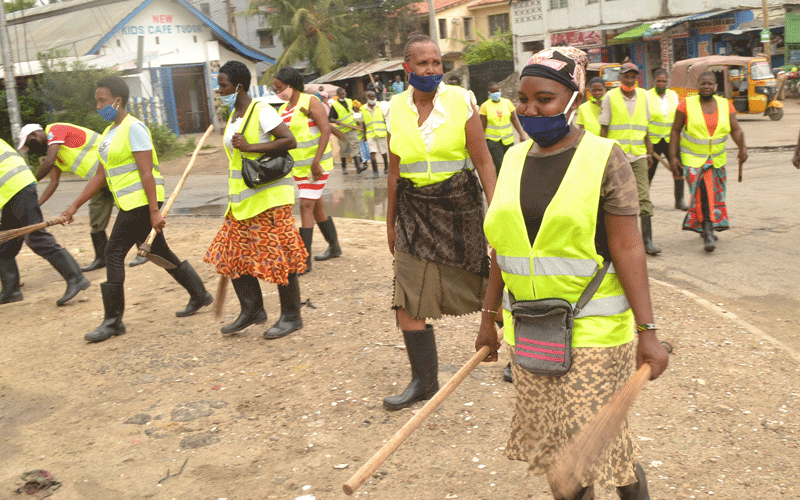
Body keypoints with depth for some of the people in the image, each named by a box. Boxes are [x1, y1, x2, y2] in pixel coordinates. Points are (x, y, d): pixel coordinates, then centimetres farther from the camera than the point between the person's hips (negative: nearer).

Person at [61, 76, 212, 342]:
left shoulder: (134, 128, -13)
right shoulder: (109, 132, 16)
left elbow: (147, 173, -18)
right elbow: (101, 175, 18)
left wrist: (154, 212, -21)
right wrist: (75, 205, 16)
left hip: (141, 202, -9)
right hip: (130, 203, 9)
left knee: (114, 253, -7)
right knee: (158, 252, 14)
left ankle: (113, 320, 1)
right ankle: (199, 295, 26)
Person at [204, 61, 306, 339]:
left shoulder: (261, 111, -10)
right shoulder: (233, 116, 16)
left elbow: (290, 141, -19)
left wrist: (250, 147, -21)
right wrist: (234, 199, 23)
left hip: (270, 197, -9)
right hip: (242, 200, 9)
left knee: (277, 257, -4)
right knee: (233, 254, 8)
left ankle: (291, 317, 9)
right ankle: (252, 311, 21)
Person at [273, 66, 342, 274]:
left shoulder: (310, 102, -10)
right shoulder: (283, 110, 13)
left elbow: (325, 131, -17)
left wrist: (316, 162, -24)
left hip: (316, 165, -8)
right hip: (298, 167, 8)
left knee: (306, 207, -13)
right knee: (317, 207, 15)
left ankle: (305, 260, -12)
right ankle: (334, 247, 31)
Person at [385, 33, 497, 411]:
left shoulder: (461, 101, -6)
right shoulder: (396, 109, 3)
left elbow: (482, 160, -6)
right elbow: (394, 171, 10)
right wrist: (390, 221, 14)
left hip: (458, 202, -3)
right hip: (414, 208, 3)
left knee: (484, 286, 10)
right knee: (407, 298, -3)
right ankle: (424, 381, 10)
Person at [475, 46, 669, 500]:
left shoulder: (604, 158, -8)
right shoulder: (515, 159, 7)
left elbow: (628, 249, -13)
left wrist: (647, 332, -17)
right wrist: (489, 318, 14)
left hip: (591, 328, -5)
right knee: (551, 439, 12)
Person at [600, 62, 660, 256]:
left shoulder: (643, 95, 8)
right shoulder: (610, 97, -2)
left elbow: (645, 125, 15)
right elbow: (603, 128, 1)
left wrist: (649, 151, 11)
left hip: (638, 154, 2)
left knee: (644, 196, -5)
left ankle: (647, 239, -4)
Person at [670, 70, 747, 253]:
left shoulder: (726, 105, 2)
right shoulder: (686, 105, -6)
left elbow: (736, 129, -5)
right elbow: (675, 130, -3)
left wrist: (742, 147, -24)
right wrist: (673, 156, -9)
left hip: (717, 159, 4)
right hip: (693, 159, -4)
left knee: (715, 194, 12)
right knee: (703, 193, -16)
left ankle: (708, 227, 32)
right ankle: (707, 233, -16)